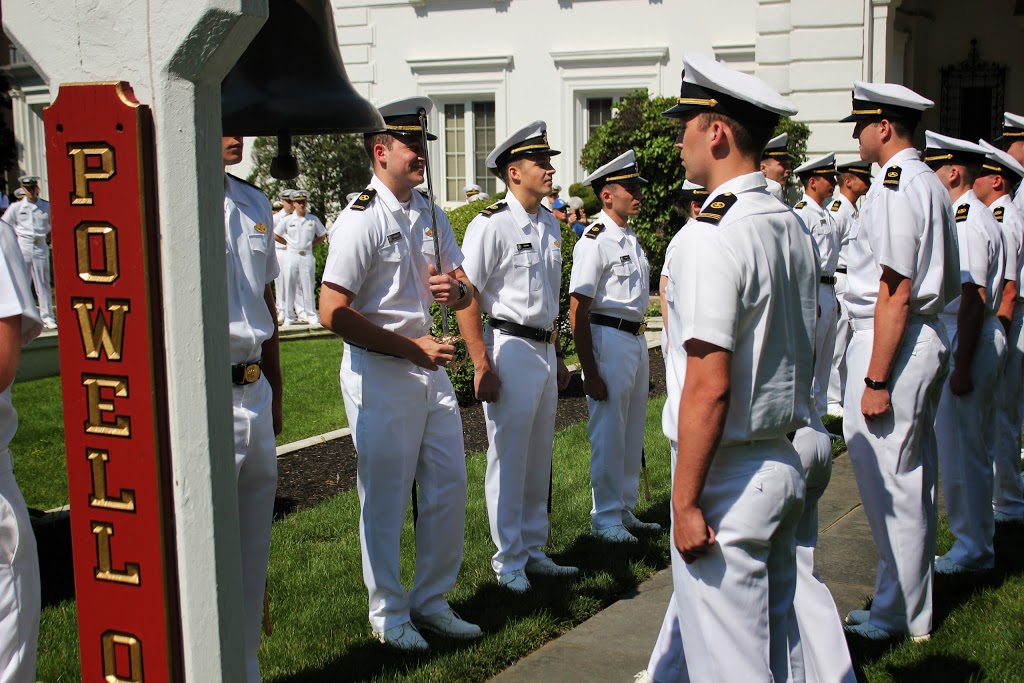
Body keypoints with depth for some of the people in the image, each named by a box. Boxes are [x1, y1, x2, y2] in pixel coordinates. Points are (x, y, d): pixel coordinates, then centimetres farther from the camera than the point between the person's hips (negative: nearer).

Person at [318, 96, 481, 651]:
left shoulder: (431, 216, 11)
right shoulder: (361, 219, -13)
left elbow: (465, 290, 17)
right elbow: (333, 312, -18)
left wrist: (455, 290, -9)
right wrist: (411, 347, -17)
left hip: (431, 366, 8)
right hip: (380, 373, -8)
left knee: (449, 488, 12)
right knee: (386, 499, 2)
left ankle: (431, 601, 27)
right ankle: (388, 614, 19)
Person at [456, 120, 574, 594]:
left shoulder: (550, 225, 13)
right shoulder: (491, 225, -11)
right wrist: (482, 365, -18)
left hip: (544, 349, 8)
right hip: (510, 348, -8)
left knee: (539, 458, 15)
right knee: (509, 459, 0)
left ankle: (532, 551, 28)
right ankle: (508, 562, 13)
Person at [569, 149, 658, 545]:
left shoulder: (631, 239, 13)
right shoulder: (595, 242, -13)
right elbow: (578, 311, -17)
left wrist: (641, 347, 18)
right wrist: (590, 373, -19)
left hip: (637, 340, 9)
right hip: (609, 339, -9)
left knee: (633, 435, 16)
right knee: (608, 435, 0)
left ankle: (625, 511, 29)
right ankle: (605, 518, 13)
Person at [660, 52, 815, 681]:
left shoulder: (712, 237, -19)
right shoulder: (794, 227, 8)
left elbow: (708, 387, -22)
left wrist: (687, 500, -18)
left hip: (728, 476, -9)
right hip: (787, 463, 9)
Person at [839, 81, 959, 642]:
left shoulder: (895, 186, -16)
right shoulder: (928, 183, 15)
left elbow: (896, 292, -21)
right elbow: (949, 284, 19)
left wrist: (876, 378, -21)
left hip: (893, 342, -11)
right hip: (927, 340, 11)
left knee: (888, 483, -2)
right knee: (913, 478, 16)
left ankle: (899, 616, 9)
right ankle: (910, 603, 28)